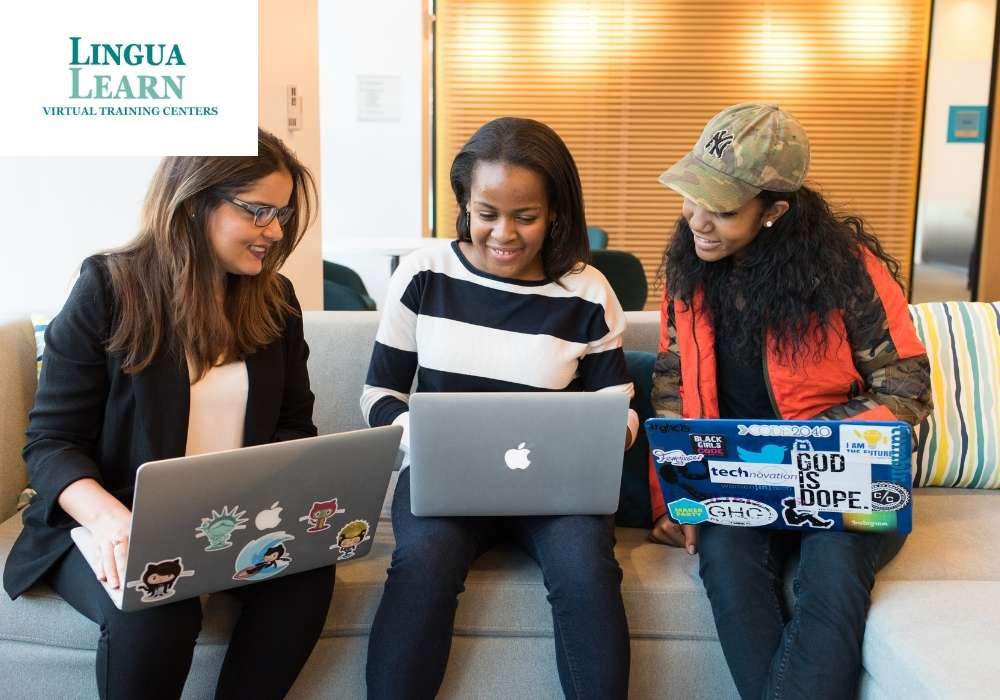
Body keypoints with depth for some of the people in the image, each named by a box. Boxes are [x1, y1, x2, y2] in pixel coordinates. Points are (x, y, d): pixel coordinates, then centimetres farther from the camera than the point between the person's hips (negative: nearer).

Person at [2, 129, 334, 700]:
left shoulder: (276, 299, 5)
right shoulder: (108, 288, -8)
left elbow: (294, 425, 8)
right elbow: (51, 442, -9)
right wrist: (109, 517, -30)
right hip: (119, 523, -3)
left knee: (308, 568, -26)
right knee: (155, 609, -33)